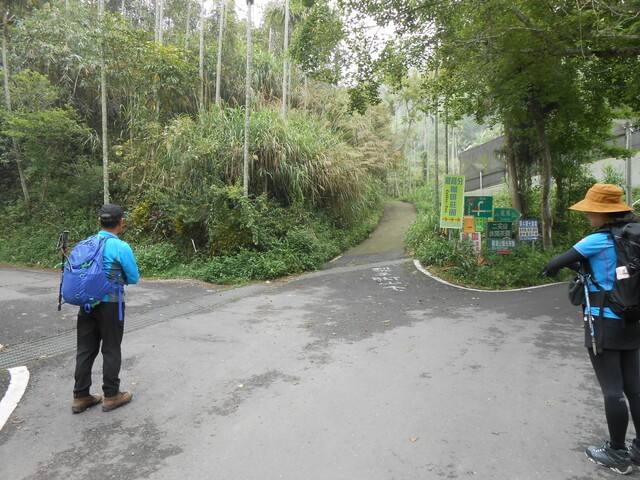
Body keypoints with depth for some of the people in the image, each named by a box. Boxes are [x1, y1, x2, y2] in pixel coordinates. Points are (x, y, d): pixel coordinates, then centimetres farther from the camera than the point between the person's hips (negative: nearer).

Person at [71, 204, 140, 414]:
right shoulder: (121, 247, -15)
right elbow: (134, 278, -6)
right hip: (110, 304, -5)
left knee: (85, 349, 14)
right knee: (111, 350, 7)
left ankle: (80, 396, 23)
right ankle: (111, 396, 19)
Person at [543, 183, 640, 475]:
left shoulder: (599, 240, -16)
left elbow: (558, 262, -12)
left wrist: (549, 269, 9)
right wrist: (582, 265, 8)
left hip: (605, 323, -7)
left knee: (613, 391, 4)